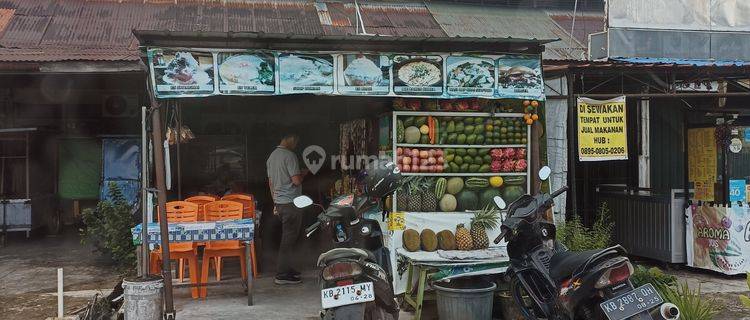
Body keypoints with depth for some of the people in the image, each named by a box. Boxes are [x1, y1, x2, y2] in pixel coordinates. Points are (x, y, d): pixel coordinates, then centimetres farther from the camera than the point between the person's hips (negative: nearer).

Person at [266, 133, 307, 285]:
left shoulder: (271, 156, 14)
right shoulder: (289, 155, -13)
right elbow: (296, 180, -19)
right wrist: (303, 174, 3)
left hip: (279, 203, 9)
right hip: (291, 202, -9)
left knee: (287, 237, 17)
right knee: (289, 238, -6)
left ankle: (286, 268, 23)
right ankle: (282, 275, -5)